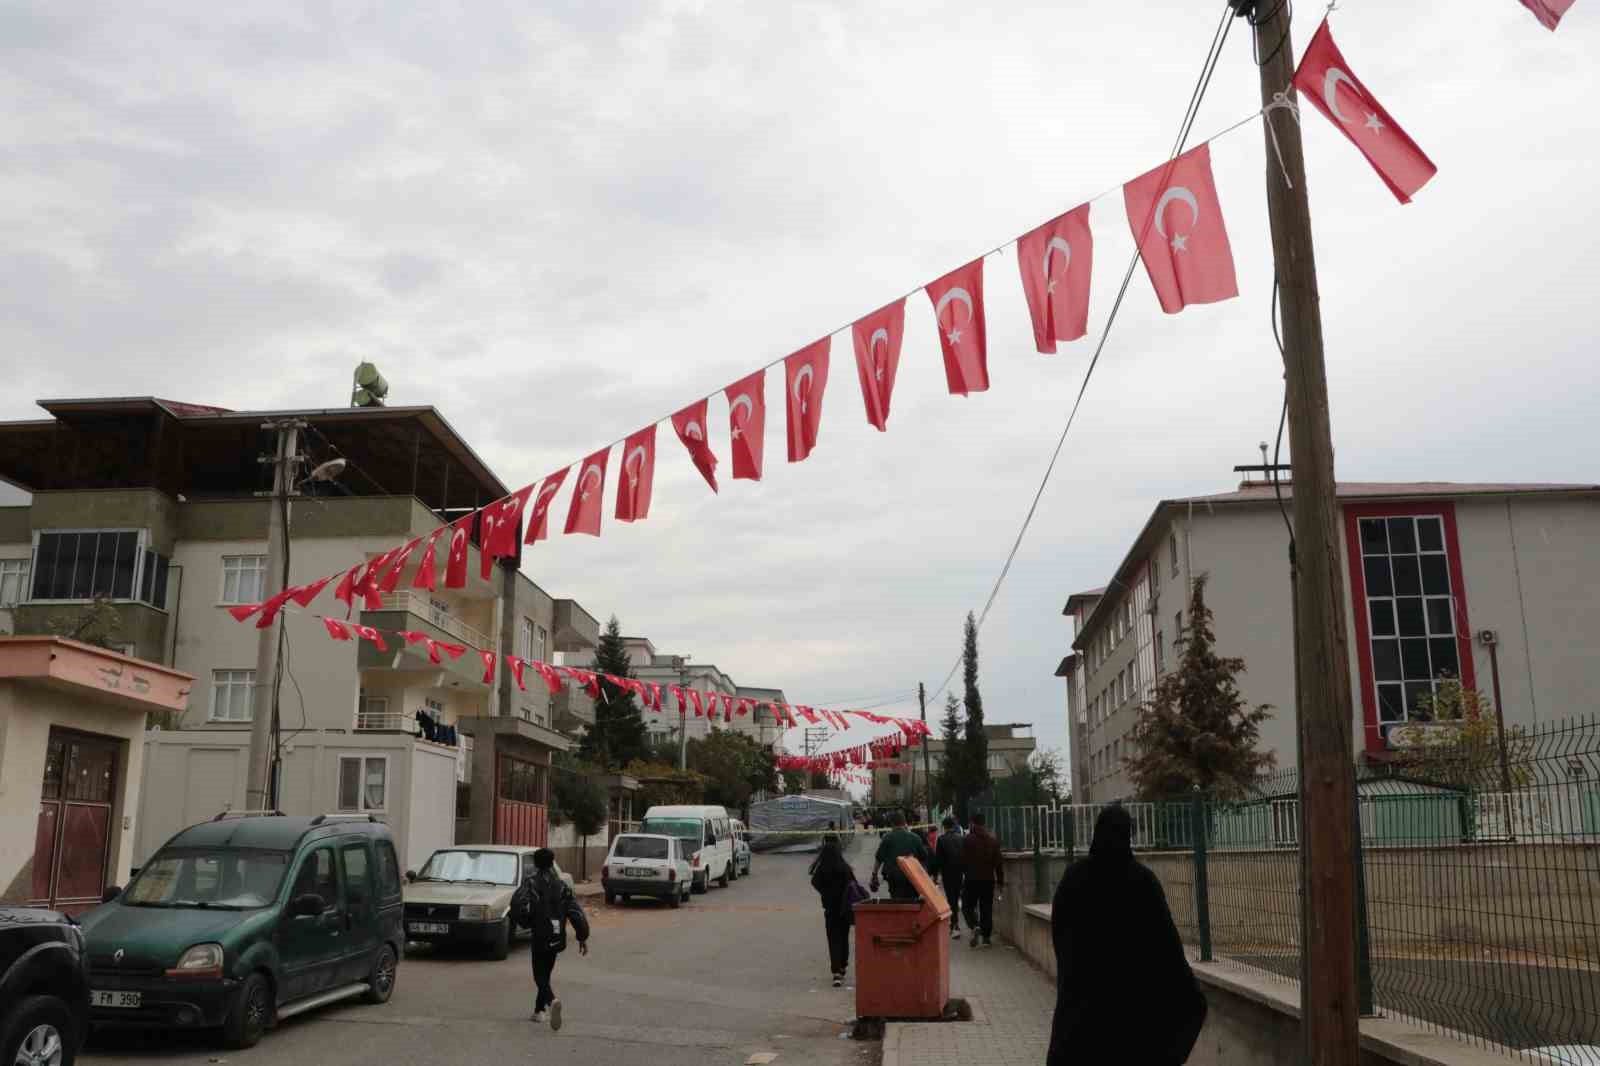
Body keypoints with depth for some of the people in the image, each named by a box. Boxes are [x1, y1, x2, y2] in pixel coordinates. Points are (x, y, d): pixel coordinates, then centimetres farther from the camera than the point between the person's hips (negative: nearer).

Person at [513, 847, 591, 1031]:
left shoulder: (531, 881, -3)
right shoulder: (561, 885, 8)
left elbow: (518, 903, -21)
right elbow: (576, 911, 3)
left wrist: (524, 921, -3)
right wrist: (583, 937, 6)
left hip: (540, 936, -4)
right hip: (557, 938, 4)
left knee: (540, 976, -2)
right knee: (546, 973, 20)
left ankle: (552, 1001, -28)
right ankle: (539, 1010, 25)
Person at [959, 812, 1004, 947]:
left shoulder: (967, 839, -8)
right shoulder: (993, 840, 4)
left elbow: (963, 861, -8)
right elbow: (999, 862, 5)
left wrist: (960, 878, 4)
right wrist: (1000, 881, 10)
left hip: (971, 879, -3)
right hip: (988, 879, 3)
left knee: (967, 906, 7)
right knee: (987, 908, 10)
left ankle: (975, 926, -17)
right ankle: (986, 937, 9)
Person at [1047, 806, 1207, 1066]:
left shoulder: (1074, 876, -6)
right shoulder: (1143, 878, -11)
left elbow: (1057, 929, 2)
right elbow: (1166, 938, -10)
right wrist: (1188, 991, -2)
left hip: (1083, 986, 1)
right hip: (1134, 986, -1)